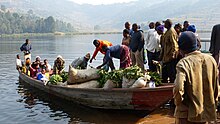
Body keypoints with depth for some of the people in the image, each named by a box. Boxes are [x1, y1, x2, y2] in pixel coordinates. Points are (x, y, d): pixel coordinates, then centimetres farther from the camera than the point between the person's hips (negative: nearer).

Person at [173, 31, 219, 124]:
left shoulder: (183, 63, -18)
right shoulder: (210, 60, -2)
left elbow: (178, 89, -29)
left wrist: (178, 102, -10)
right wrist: (213, 104, 17)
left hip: (187, 114, -5)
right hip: (206, 112, 5)